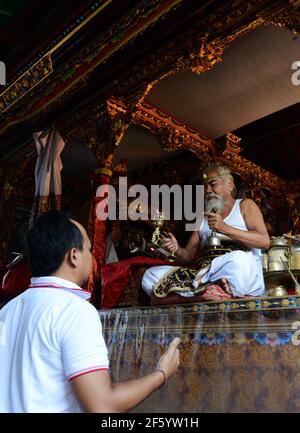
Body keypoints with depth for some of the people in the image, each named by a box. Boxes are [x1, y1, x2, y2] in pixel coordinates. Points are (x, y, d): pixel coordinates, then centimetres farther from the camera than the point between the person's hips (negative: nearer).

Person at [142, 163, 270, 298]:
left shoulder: (244, 206, 16)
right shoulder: (203, 218, 28)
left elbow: (265, 241, -1)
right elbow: (188, 256, 22)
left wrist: (226, 229, -12)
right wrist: (177, 250, -2)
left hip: (246, 278, -5)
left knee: (238, 259, -41)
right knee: (150, 276, -13)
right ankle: (214, 283, -24)